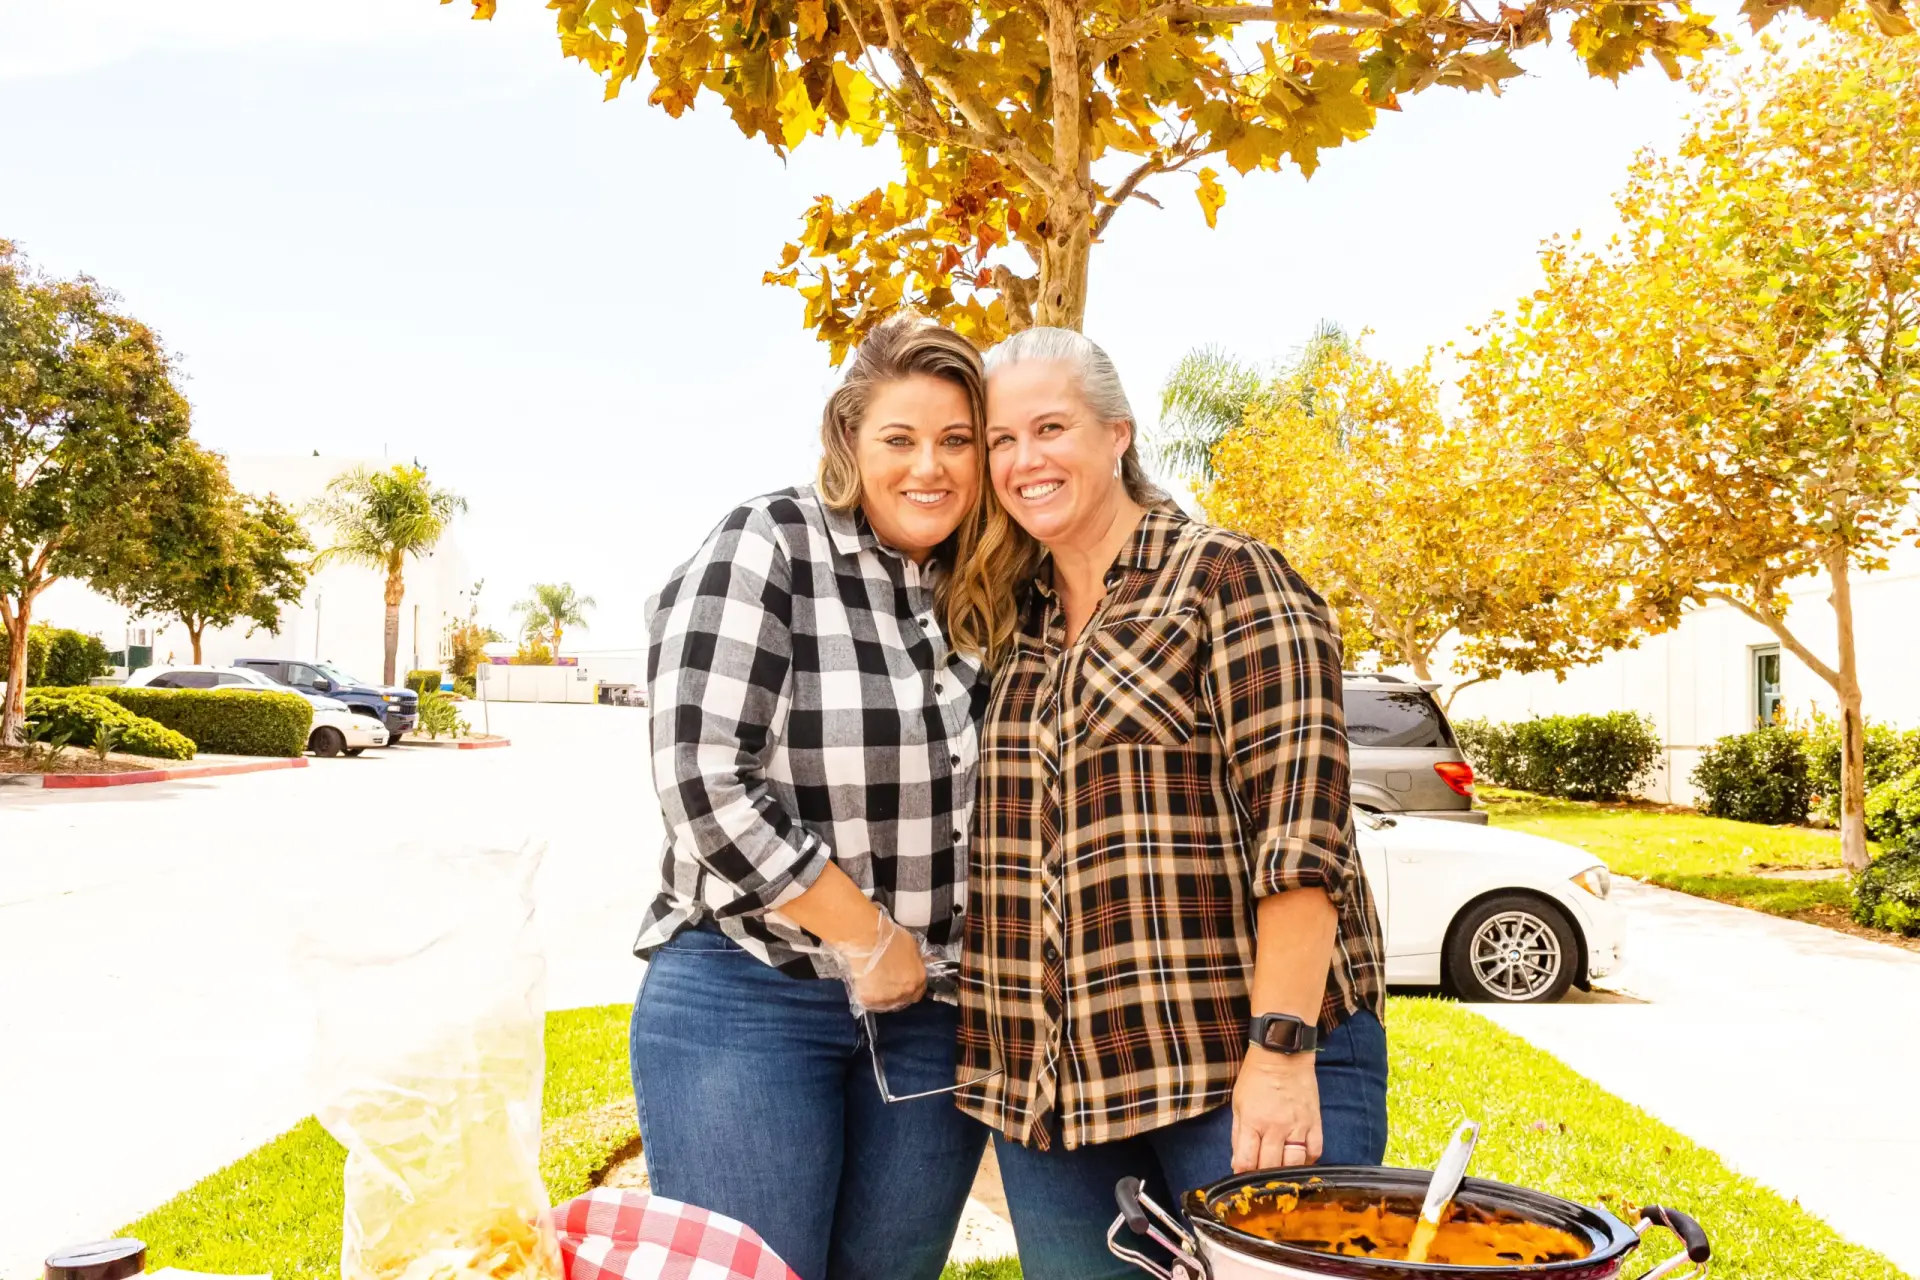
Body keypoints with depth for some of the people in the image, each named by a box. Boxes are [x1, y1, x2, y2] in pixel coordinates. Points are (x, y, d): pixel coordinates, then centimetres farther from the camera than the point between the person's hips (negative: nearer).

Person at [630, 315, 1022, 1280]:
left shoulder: (988, 594, 6)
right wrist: (868, 939, -13)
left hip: (935, 1010, 5)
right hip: (749, 996, -5)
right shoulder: (762, 551, -11)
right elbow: (705, 781, -19)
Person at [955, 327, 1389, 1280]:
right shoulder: (1014, 621, 12)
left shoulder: (1226, 579, -5)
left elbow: (1298, 832, -13)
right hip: (1049, 1083, 6)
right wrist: (993, 1052, 12)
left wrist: (1280, 1051, -18)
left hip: (1236, 1066, -5)